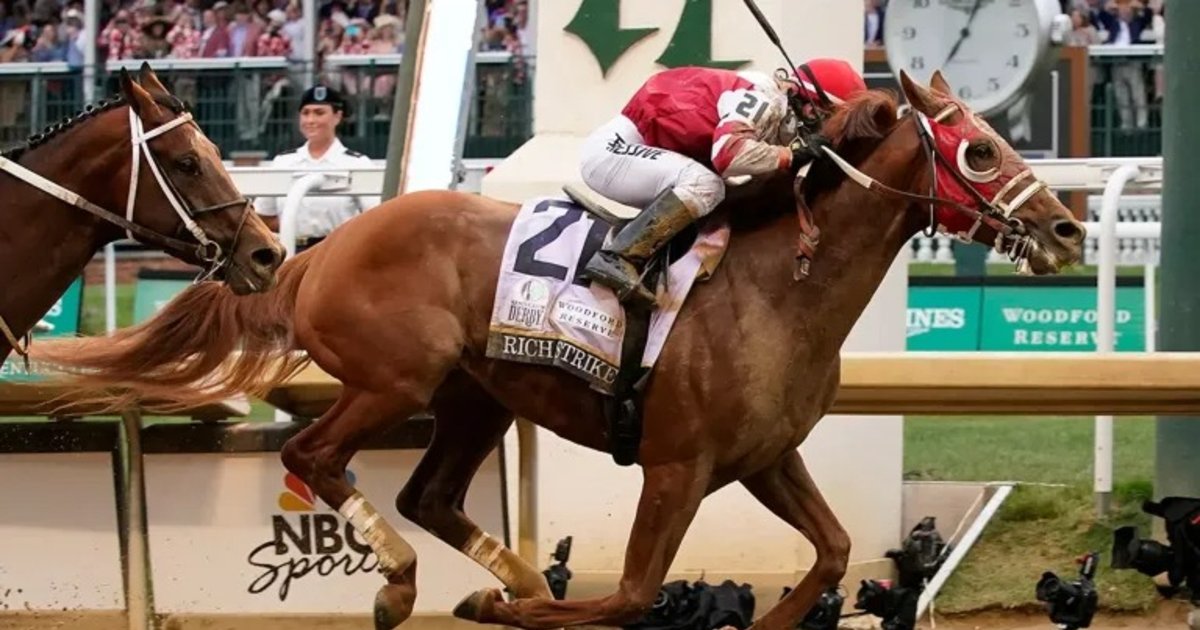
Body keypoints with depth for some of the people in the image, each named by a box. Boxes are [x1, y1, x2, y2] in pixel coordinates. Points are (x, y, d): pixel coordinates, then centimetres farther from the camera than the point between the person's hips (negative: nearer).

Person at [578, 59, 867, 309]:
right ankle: (618, 258, -30)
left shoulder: (777, 111, 10)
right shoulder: (764, 100, -19)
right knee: (704, 185, -28)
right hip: (611, 150, -10)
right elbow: (728, 153, -35)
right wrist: (794, 156, -27)